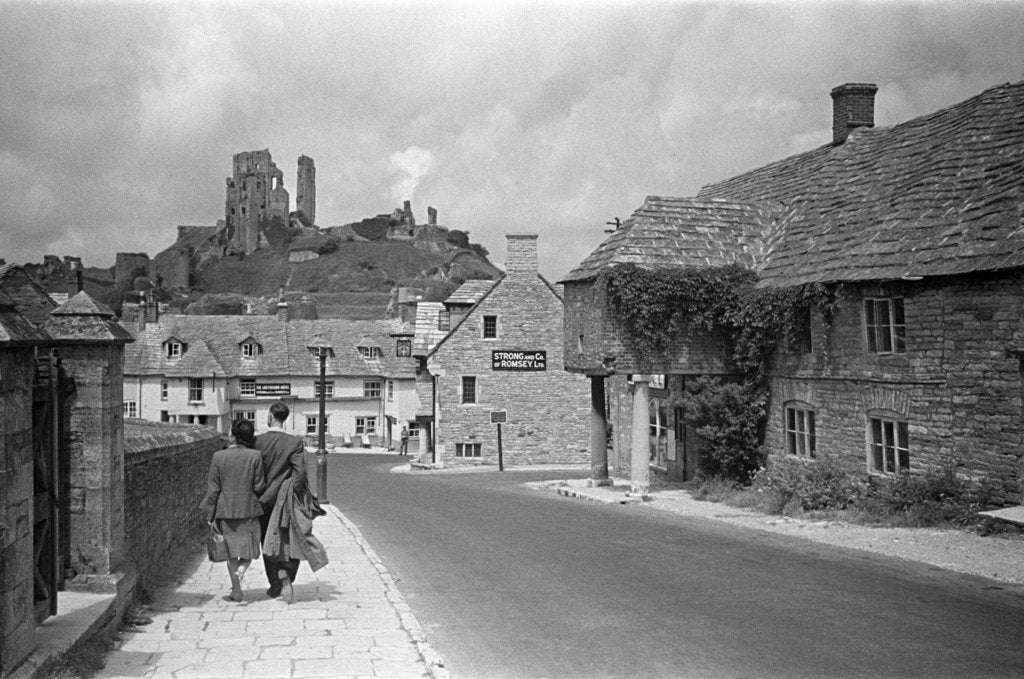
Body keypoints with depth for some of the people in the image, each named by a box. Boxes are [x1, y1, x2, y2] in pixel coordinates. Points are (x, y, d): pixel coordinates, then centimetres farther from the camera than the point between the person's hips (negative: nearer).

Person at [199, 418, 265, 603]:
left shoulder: (218, 456, -6)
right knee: (249, 548, 12)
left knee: (231, 551, 12)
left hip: (225, 510, 1)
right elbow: (259, 486, -6)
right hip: (249, 509, -1)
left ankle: (236, 590, 13)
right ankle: (240, 572, -16)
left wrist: (210, 516, 1)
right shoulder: (255, 456, -8)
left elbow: (213, 489, -4)